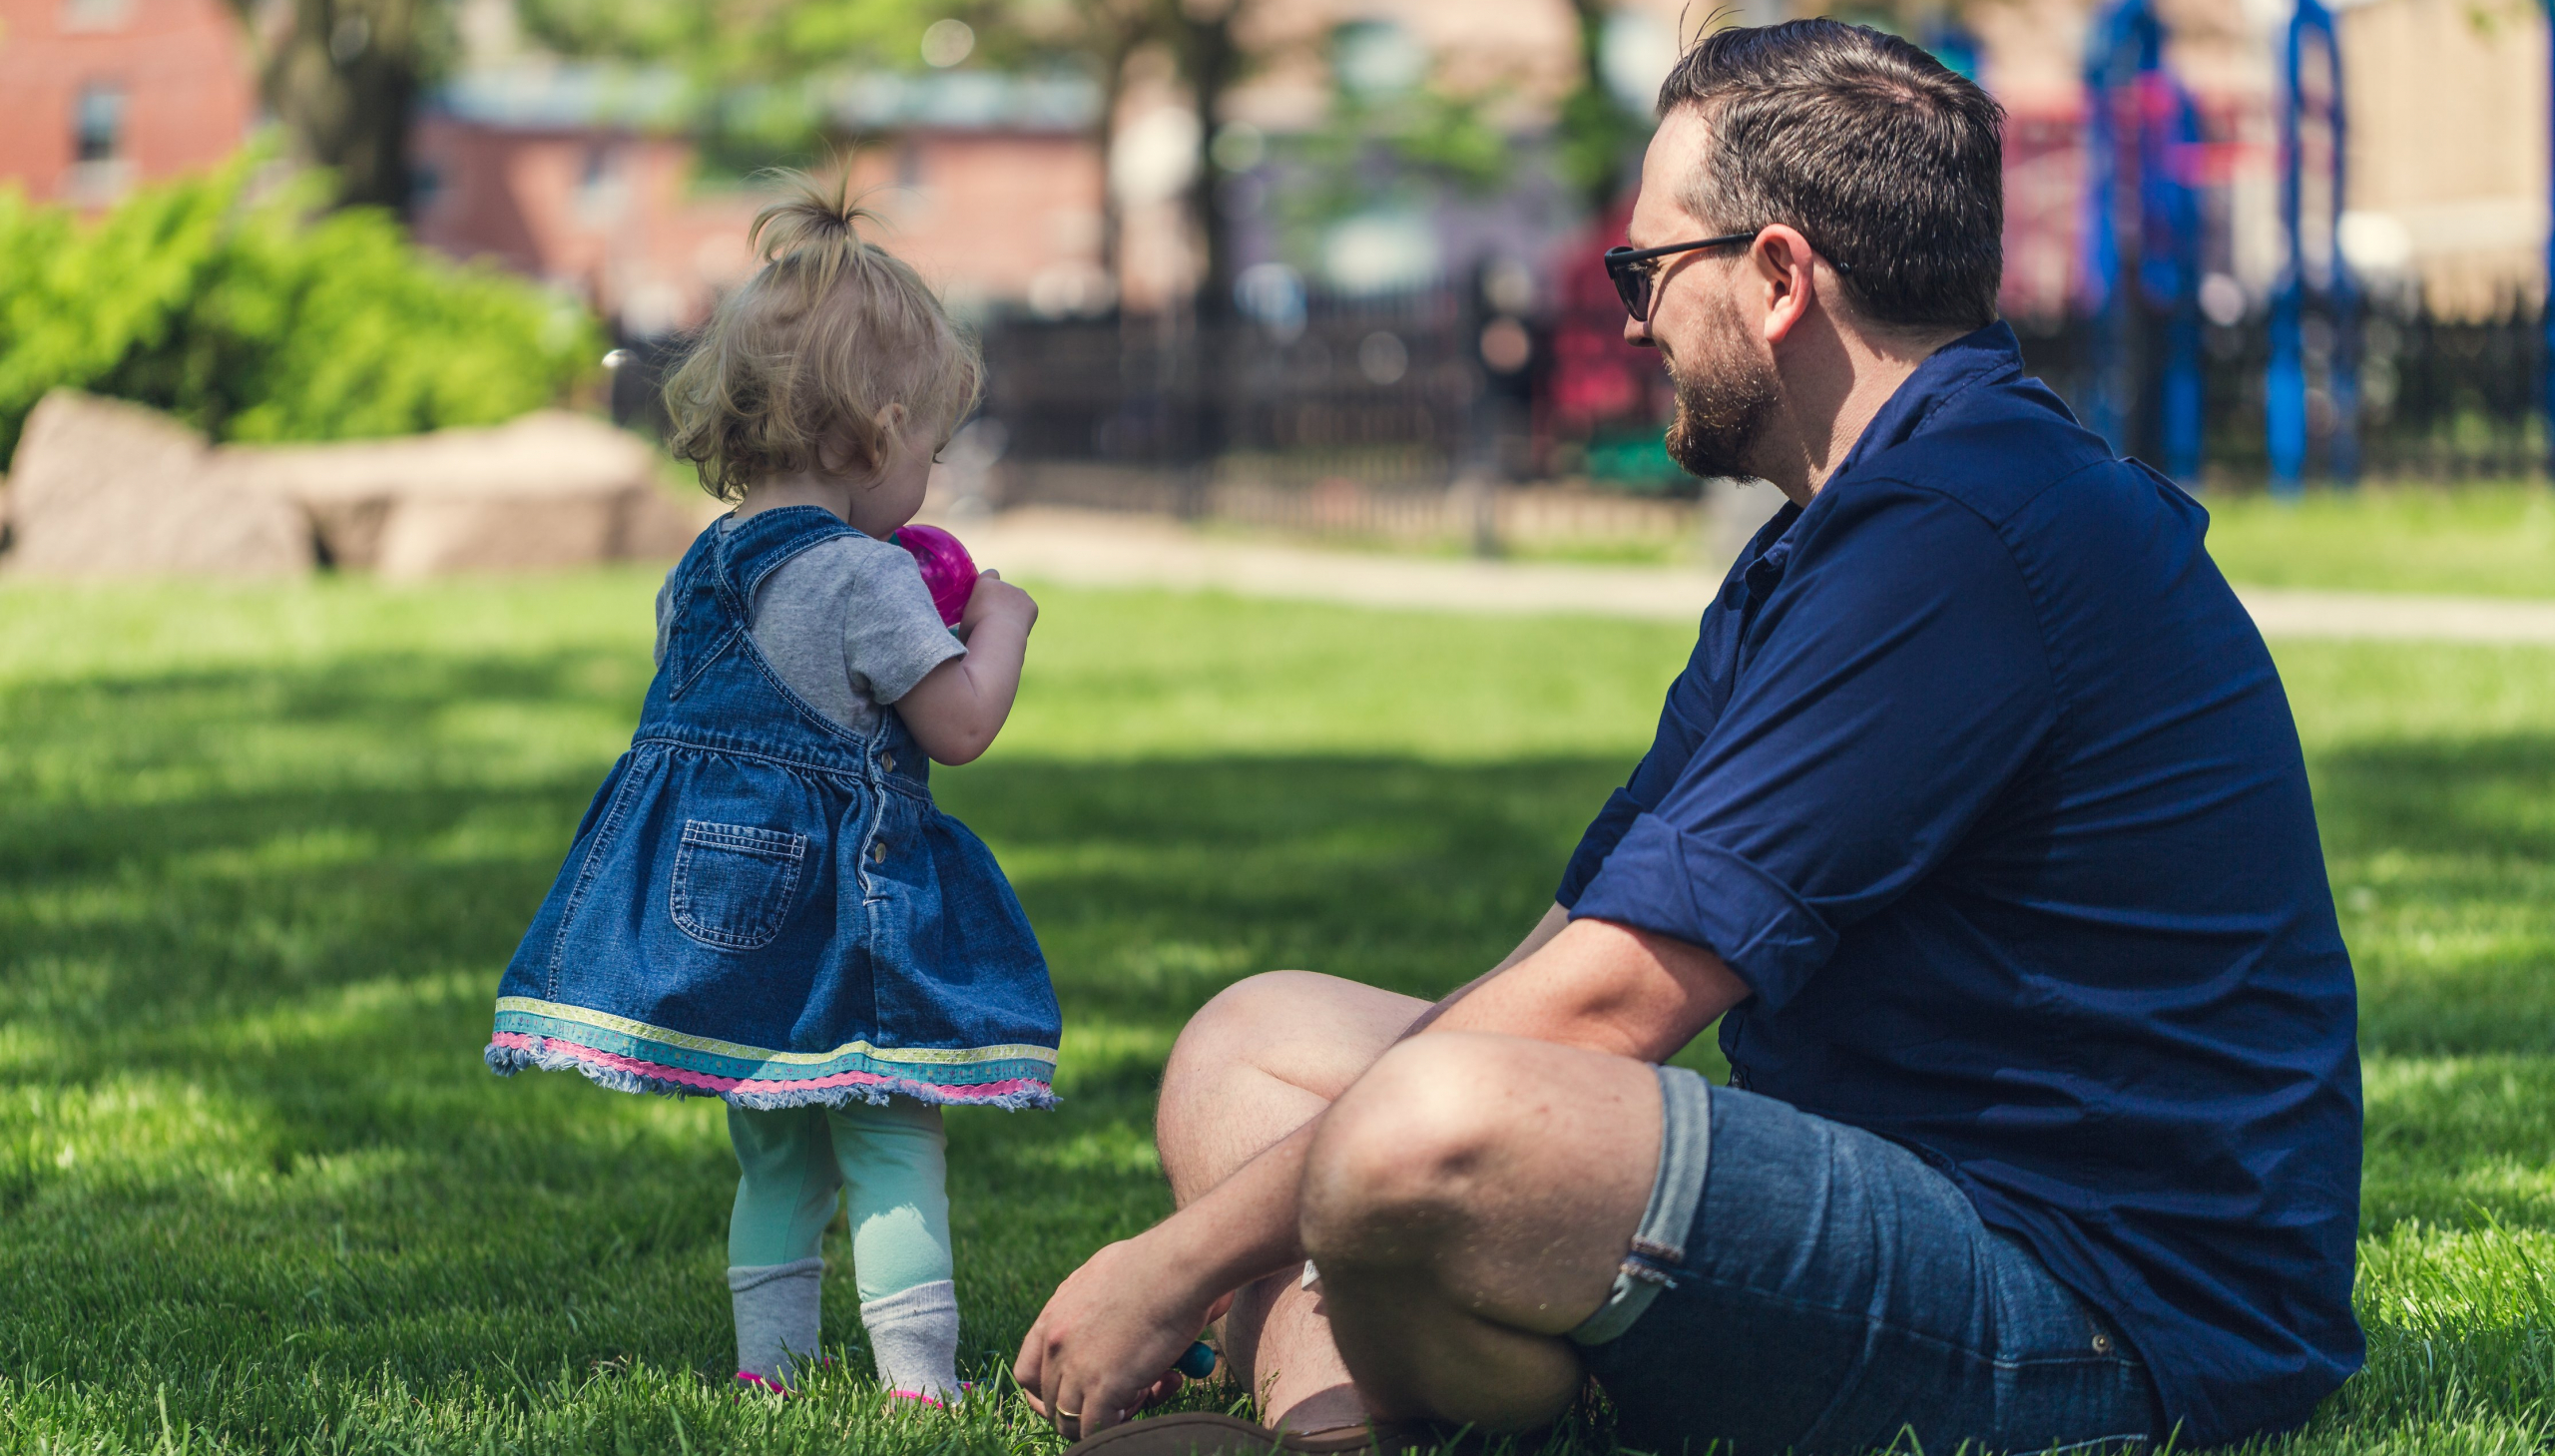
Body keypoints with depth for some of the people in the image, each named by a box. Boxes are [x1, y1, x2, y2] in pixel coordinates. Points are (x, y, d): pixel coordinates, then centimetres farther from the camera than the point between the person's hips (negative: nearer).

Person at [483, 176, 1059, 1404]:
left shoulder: (700, 569, 9)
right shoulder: (864, 578, -15)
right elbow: (961, 724, -14)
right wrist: (998, 623, 4)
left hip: (712, 896, 8)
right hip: (844, 915, -7)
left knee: (774, 1154, 18)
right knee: (893, 1143, -2)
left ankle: (768, 1360, 19)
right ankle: (916, 1373, -4)